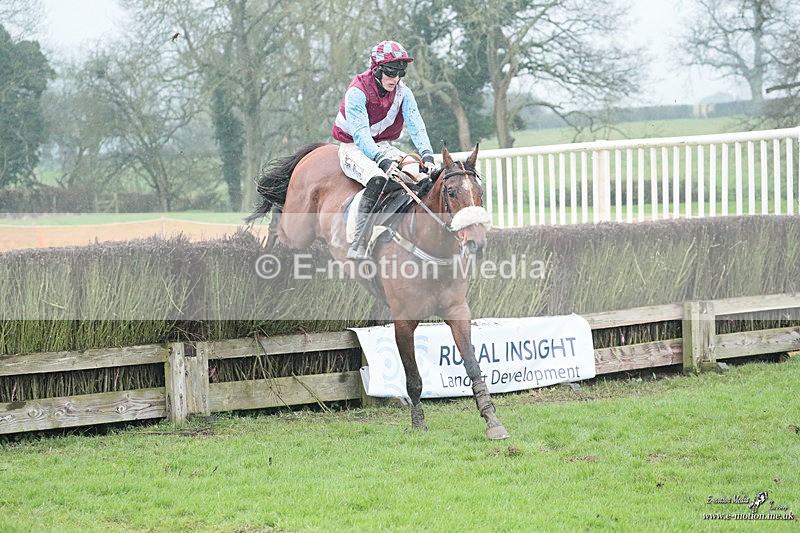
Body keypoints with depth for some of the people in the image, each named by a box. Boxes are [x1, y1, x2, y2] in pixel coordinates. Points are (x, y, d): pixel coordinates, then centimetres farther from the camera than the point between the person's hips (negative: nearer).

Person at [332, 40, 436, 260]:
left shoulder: (403, 93, -4)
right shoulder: (357, 92, -21)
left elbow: (416, 126, -15)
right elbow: (360, 134, -30)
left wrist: (427, 154, -33)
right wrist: (381, 159, -44)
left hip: (383, 146, 6)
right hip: (354, 147, -6)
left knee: (420, 174, -18)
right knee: (377, 178, -36)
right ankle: (359, 244, -37)